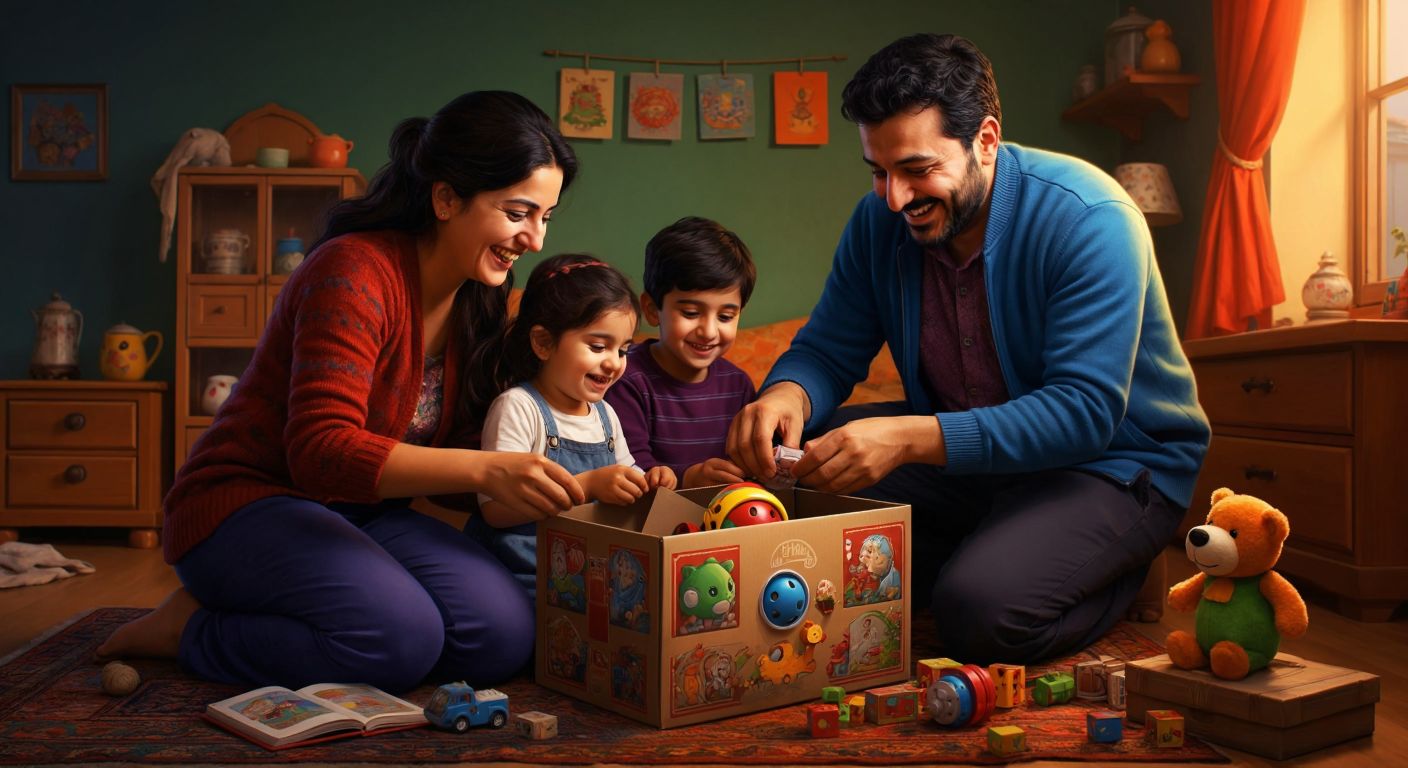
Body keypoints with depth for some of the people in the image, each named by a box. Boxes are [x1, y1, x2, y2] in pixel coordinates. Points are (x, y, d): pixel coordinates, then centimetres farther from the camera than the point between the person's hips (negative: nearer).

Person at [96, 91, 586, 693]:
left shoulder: (480, 299, 4)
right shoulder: (355, 272, -22)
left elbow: (463, 441, 6)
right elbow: (322, 452, -32)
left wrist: (571, 485, -11)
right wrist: (484, 470, -43)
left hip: (356, 514, 8)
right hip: (244, 507, -8)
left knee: (505, 636, -15)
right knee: (403, 639, -32)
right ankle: (190, 629, -7)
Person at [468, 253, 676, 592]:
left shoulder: (605, 414, 15)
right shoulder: (518, 407, -10)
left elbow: (624, 492, 26)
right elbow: (495, 508, -20)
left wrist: (650, 482, 2)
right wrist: (588, 485, -25)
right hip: (523, 577, -7)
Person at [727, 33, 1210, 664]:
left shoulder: (1089, 219, -24)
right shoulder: (879, 221, -5)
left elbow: (1087, 412, -30)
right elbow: (827, 351, 0)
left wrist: (911, 438, -42)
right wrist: (787, 394, -27)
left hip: (1111, 463, -6)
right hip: (960, 452, 6)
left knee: (981, 610, -31)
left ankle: (1119, 576, 2)